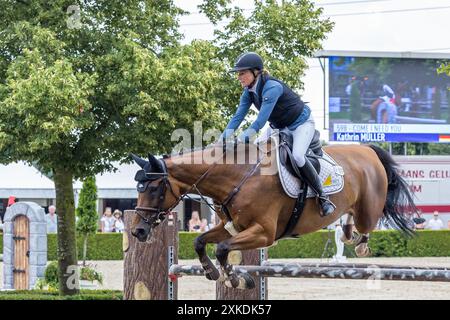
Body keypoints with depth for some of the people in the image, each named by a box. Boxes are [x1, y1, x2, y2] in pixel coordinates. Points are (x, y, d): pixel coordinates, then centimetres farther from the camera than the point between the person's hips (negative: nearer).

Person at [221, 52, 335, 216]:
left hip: (301, 124, -9)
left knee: (297, 156, -31)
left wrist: (245, 136, -47)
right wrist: (224, 137, -22)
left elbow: (262, 118, -39)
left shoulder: (272, 87, -31)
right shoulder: (249, 92, -6)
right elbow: (238, 116, -9)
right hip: (279, 127, 9)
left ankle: (323, 197, -20)